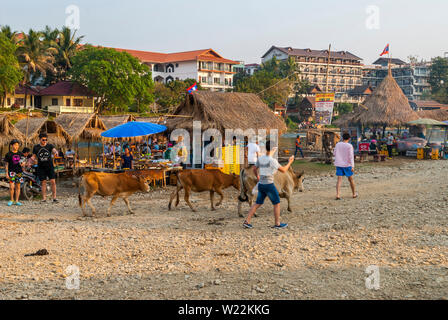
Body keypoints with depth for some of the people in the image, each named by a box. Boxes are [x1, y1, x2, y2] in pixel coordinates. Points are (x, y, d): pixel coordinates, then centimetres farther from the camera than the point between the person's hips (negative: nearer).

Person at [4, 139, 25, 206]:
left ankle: (16, 201, 12)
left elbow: (23, 162, 14)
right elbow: (6, 164, 1)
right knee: (11, 187, -11)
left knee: (18, 187, 5)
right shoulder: (8, 154, -1)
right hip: (12, 172, -3)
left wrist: (23, 164, -9)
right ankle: (11, 200, 5)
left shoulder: (20, 154, 8)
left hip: (19, 172, 3)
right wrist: (7, 173, -5)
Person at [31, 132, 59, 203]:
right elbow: (34, 157, 12)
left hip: (50, 166, -1)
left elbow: (54, 150, -17)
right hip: (41, 167, 1)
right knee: (43, 182, 2)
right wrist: (32, 158, -11)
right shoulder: (36, 147, 6)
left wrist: (56, 152, -41)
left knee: (53, 181, -8)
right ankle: (44, 198, 7)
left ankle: (54, 197, -4)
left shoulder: (50, 146, 1)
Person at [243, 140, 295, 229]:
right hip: (269, 185, -7)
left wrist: (257, 176, 36)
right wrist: (290, 162, 3)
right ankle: (277, 224, 17)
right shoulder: (272, 161, -18)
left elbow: (254, 169, 17)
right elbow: (283, 170, -12)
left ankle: (247, 221, 8)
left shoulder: (260, 159, 2)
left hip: (261, 184, 7)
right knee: (277, 203, 10)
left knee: (257, 204, 14)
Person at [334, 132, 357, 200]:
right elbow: (351, 156, -13)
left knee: (339, 180, -1)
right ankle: (354, 194, 27)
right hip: (347, 165, -2)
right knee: (351, 179, 14)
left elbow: (334, 153, 13)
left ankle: (337, 195, -15)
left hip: (338, 164, 2)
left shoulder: (338, 144, 1)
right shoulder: (349, 146, -10)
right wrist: (352, 166, -12)